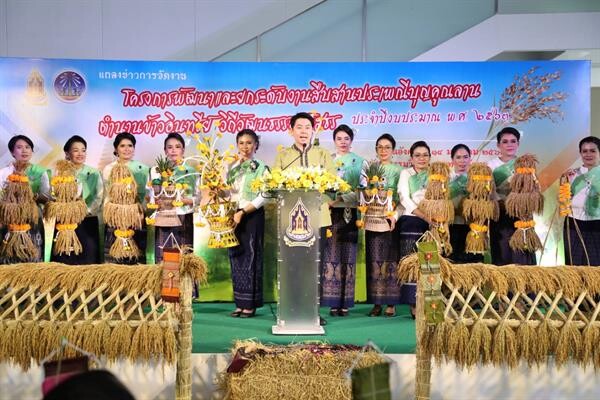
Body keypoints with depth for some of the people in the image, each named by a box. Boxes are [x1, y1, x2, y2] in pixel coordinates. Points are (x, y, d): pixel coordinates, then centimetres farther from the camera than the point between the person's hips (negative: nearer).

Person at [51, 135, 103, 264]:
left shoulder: (94, 173, 6)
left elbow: (99, 197, -1)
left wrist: (86, 211, -13)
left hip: (88, 222, 1)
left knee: (88, 260, 0)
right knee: (65, 261, 0)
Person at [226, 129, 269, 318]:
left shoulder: (261, 168, -2)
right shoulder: (231, 168, 13)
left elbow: (261, 197, -10)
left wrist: (242, 212, -17)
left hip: (252, 217, -5)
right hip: (233, 217, 5)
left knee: (250, 258, -3)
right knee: (236, 259, 6)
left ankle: (250, 305, 3)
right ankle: (240, 303, 13)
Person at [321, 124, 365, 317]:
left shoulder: (359, 162, 10)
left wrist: (339, 198, -13)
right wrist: (326, 202, -11)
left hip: (349, 213, -1)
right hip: (331, 212, 1)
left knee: (348, 256, -1)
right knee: (331, 255, -4)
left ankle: (345, 302, 2)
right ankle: (333, 302, -2)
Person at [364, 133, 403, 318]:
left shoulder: (398, 171, 4)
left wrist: (395, 216, -16)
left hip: (390, 220, -2)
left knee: (390, 259, -3)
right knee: (374, 260, 1)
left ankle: (391, 303, 2)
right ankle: (376, 303, 5)